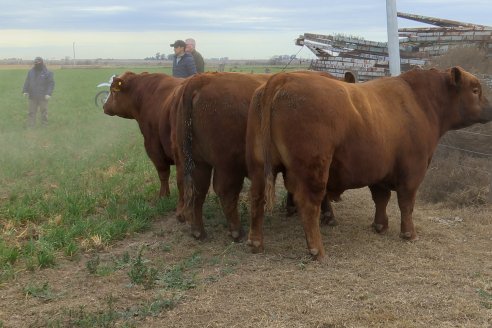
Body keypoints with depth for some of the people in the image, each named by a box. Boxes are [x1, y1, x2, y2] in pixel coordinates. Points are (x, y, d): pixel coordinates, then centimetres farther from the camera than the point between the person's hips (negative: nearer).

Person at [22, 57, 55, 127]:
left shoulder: (47, 73, -6)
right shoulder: (31, 72, 8)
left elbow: (51, 83, -8)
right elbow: (27, 82, 13)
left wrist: (49, 93, -16)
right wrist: (25, 91, 2)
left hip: (43, 97, -4)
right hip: (32, 96, 4)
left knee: (44, 111, 4)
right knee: (31, 112, 5)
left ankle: (44, 125, 14)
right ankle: (30, 126, 10)